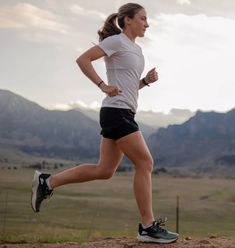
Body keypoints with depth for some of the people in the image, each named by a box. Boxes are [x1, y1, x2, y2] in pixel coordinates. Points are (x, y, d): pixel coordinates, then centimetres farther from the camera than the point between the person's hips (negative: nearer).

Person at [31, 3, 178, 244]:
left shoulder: (136, 49, 21)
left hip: (122, 114, 10)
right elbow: (83, 59, -13)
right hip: (117, 112, -10)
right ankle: (148, 227, -3)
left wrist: (147, 80, 7)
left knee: (104, 170, 10)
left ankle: (47, 182, 17)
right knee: (145, 163, -9)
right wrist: (103, 86, -16)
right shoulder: (117, 41, -6)